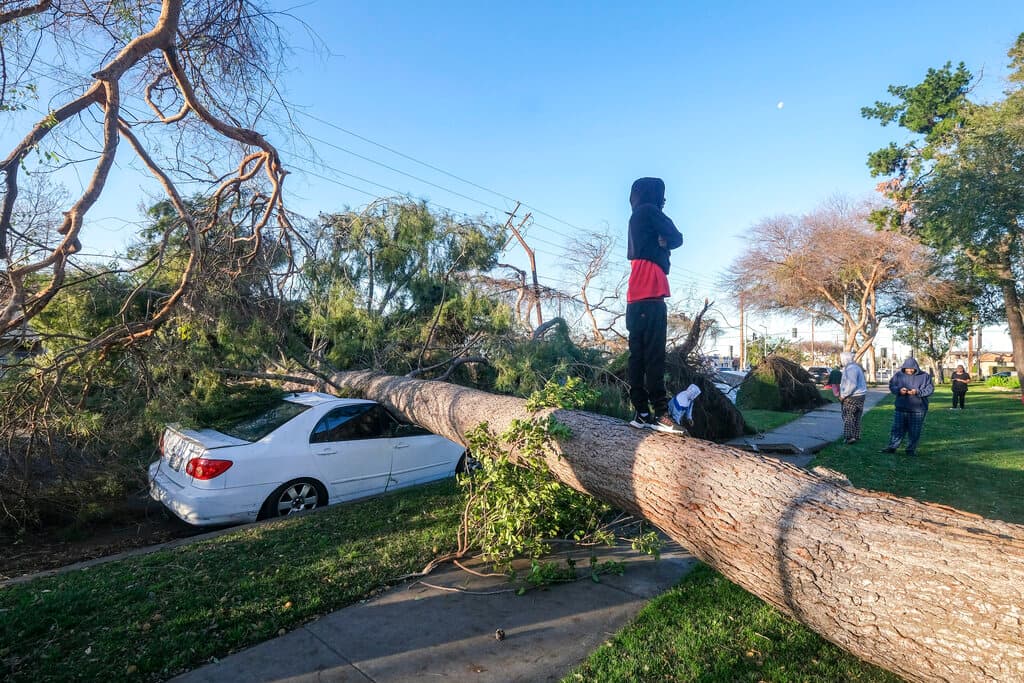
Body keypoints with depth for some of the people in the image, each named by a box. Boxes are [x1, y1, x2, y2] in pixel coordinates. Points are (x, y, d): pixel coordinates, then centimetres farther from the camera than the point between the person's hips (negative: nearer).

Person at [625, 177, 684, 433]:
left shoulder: (637, 219, 27)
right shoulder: (648, 211, 2)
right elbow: (676, 238, 5)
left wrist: (661, 242, 5)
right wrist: (664, 241, 22)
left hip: (637, 298, 9)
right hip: (650, 296, -9)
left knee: (638, 356, 2)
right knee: (654, 356, -12)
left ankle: (642, 412, 2)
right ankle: (660, 414, -13)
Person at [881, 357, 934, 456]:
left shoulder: (924, 376, -1)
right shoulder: (899, 375, 3)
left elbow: (930, 389, -3)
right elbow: (891, 386, 6)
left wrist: (917, 392, -20)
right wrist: (899, 390, -14)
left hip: (917, 410, -1)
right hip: (901, 408, 1)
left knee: (914, 431, 6)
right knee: (897, 428, 5)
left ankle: (911, 449, 18)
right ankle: (892, 447, 12)